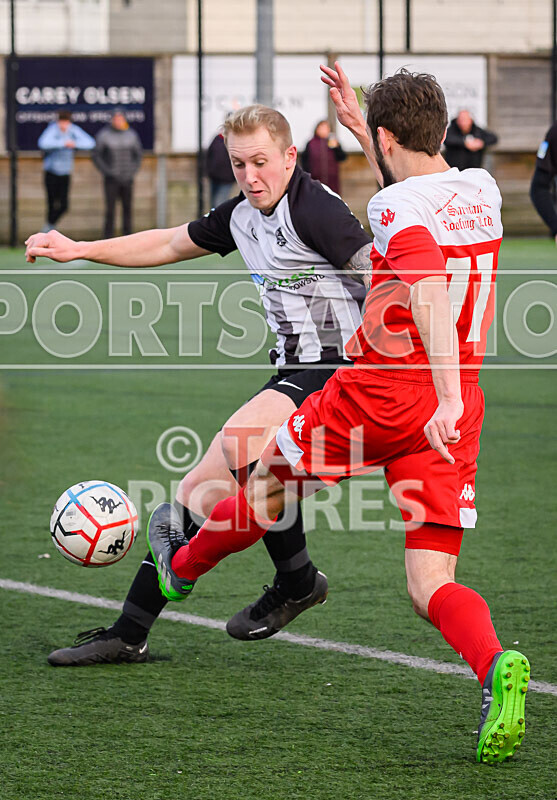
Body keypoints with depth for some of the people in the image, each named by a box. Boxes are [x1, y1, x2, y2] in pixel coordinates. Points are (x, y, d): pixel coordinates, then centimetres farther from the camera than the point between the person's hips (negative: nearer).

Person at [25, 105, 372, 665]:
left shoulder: (313, 209, -14)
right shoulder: (242, 215, 12)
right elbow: (170, 245, 29)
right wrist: (79, 250, 28)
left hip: (334, 369, -9)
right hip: (293, 373, 9)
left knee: (240, 439, -31)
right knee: (201, 495, 6)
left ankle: (297, 580, -10)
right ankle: (128, 634, 13)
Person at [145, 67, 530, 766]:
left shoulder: (396, 207, -13)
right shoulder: (482, 193, 10)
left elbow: (430, 293, -31)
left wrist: (446, 399, -40)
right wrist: (358, 126, 38)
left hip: (379, 392, -5)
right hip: (455, 406, 5)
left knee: (270, 482, 25)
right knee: (431, 589, -1)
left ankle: (183, 565, 49)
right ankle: (494, 666, -31)